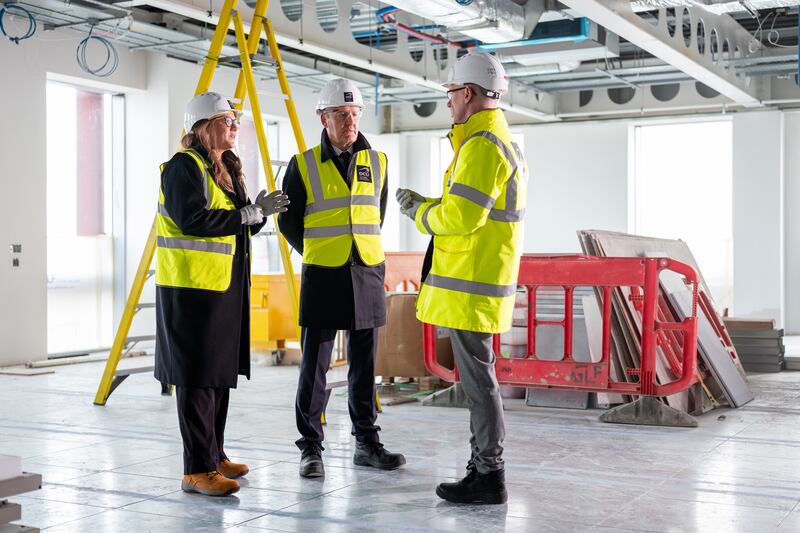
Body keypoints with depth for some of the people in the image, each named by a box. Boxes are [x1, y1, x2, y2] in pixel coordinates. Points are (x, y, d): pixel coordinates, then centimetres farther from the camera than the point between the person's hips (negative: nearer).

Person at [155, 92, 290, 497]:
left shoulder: (227, 168, 17)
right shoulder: (183, 167, -11)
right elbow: (193, 220, -23)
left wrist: (259, 211, -1)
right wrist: (250, 212, -19)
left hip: (227, 286, 9)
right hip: (193, 287, -9)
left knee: (220, 372, 13)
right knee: (197, 377, -6)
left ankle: (215, 456, 23)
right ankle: (197, 470, -1)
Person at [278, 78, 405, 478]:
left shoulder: (377, 162, 8)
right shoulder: (303, 165, -1)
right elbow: (288, 221, 8)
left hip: (367, 274, 3)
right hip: (321, 277, -3)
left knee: (364, 366, 9)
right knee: (314, 366, -1)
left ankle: (367, 442, 19)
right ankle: (310, 448, 8)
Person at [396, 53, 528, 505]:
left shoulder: (482, 145, -16)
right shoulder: (501, 140, 18)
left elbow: (461, 216, -23)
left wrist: (419, 211, -6)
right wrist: (429, 206, 14)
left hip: (471, 285, -11)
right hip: (479, 281, 11)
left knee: (478, 378, -4)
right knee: (478, 377, 15)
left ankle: (489, 477, 4)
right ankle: (485, 467, 23)